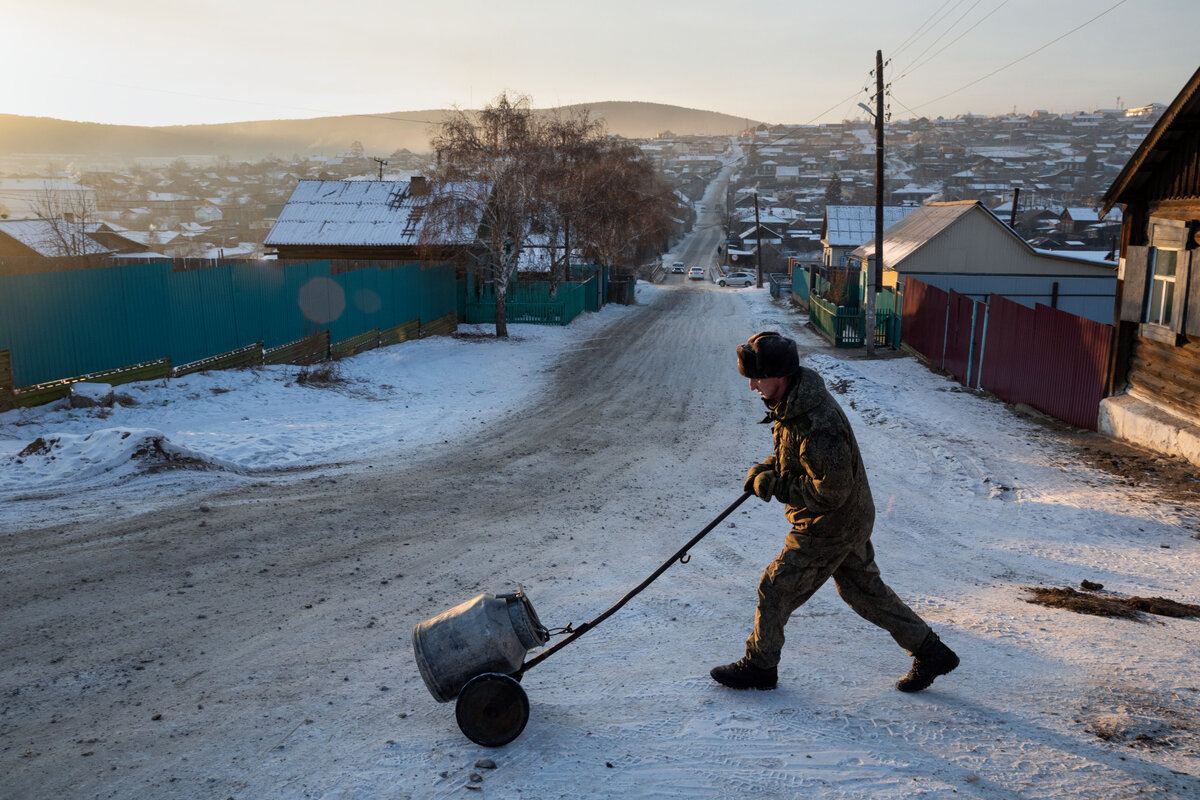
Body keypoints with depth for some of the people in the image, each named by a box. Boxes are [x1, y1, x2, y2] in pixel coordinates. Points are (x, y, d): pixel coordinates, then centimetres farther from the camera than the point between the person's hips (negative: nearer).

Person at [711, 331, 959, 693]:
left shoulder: (817, 424, -34)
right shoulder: (792, 400, -2)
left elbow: (832, 491, -29)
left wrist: (775, 486, -21)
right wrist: (767, 468, 0)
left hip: (829, 529, -10)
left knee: (776, 590, 5)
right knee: (864, 589, 21)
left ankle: (759, 666, 26)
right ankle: (930, 653, 32)